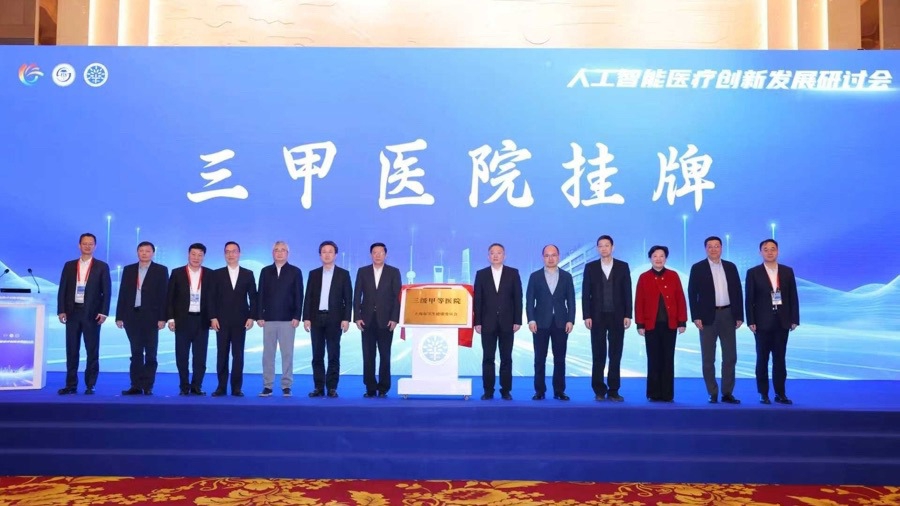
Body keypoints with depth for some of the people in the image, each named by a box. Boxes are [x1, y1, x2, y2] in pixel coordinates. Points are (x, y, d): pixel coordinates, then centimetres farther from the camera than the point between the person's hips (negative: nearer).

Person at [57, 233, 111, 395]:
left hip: (92, 313, -2)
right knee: (72, 350, 5)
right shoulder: (69, 265, 10)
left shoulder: (102, 266, 3)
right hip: (73, 312, 3)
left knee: (92, 351, 1)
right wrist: (61, 310, -2)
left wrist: (103, 312, -10)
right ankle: (71, 385, 12)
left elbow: (107, 291, -1)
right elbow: (62, 289, 8)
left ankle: (90, 385, 6)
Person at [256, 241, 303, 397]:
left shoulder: (295, 271, 4)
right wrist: (260, 316, -1)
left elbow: (299, 296, 0)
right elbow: (260, 295, 7)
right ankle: (267, 386, 10)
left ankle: (286, 386, 7)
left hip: (288, 319, -2)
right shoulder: (265, 271, 10)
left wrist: (297, 316, -8)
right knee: (268, 353, 5)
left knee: (287, 353, 1)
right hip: (269, 318, 2)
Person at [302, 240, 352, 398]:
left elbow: (348, 298, 0)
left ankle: (332, 388, 5)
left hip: (334, 318, -2)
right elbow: (308, 297, 8)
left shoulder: (343, 274, 4)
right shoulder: (313, 274, 11)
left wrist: (346, 319, -9)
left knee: (333, 355, 0)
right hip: (316, 318, 2)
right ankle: (318, 387, 11)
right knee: (317, 355, 5)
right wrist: (306, 318, -1)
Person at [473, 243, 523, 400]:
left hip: (507, 323, 0)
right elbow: (477, 300, 3)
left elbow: (518, 298, 2)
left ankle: (506, 390, 12)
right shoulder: (481, 274, 5)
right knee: (488, 358, 3)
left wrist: (517, 321, -5)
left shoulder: (513, 273, 4)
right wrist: (477, 322, -4)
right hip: (488, 323, 0)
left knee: (506, 358, 4)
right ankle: (488, 391, 10)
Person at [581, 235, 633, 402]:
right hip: (597, 316, 0)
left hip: (617, 316, 0)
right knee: (598, 355, 2)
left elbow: (627, 293, 2)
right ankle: (599, 391, 8)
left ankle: (613, 391, 9)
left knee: (615, 355, 3)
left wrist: (628, 315, -5)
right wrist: (586, 316, -7)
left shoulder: (623, 266, 5)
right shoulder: (590, 267, 4)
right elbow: (585, 294, 1)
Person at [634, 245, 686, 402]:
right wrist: (640, 324, -4)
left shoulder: (673, 276, 6)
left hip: (670, 324, 1)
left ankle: (667, 394, 10)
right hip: (651, 325, -1)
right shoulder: (644, 277, 3)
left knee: (668, 359, 4)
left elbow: (680, 299, 4)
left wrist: (682, 321, -2)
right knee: (654, 360, 2)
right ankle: (654, 394, 8)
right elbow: (639, 302, 1)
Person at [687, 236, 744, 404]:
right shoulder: (697, 268, 0)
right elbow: (692, 294, -4)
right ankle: (713, 394, 10)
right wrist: (696, 317, -12)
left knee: (730, 357, 4)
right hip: (708, 316, -3)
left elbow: (738, 292, 8)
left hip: (728, 315, 3)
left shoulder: (730, 267, 9)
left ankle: (727, 393, 13)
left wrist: (739, 316, 1)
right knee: (708, 358, 2)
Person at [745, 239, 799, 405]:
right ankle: (763, 394, 11)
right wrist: (751, 322, -10)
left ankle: (780, 393, 14)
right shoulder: (753, 272, -2)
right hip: (763, 322, -2)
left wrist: (794, 319, 0)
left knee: (780, 358, 7)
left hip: (782, 321, 2)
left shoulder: (787, 271, 6)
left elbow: (793, 297, 6)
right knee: (762, 359, 4)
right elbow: (750, 299, -4)